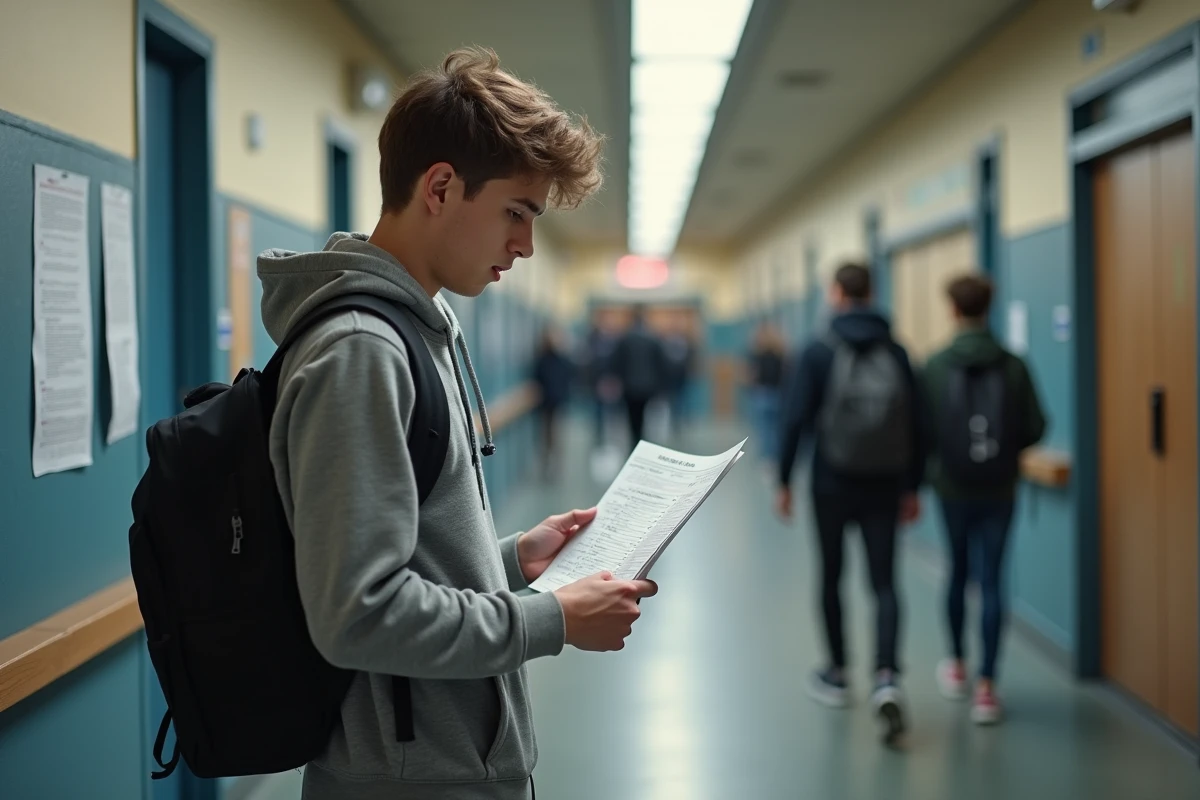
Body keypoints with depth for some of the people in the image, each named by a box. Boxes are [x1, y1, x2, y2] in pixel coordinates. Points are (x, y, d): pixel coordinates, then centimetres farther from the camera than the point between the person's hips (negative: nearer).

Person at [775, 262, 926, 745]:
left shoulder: (818, 353, -6)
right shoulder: (896, 353, 3)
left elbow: (796, 421, -9)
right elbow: (917, 425, 5)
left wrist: (784, 481, 0)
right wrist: (912, 487, 12)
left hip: (833, 483, -2)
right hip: (884, 487, 2)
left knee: (831, 577, 14)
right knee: (884, 582, 3)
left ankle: (838, 675, 26)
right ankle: (886, 678, -15)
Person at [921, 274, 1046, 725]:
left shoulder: (935, 367, -9)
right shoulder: (1013, 366, -7)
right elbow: (1035, 429, -6)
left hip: (953, 487, 0)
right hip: (999, 489, 0)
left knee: (958, 572, 19)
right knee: (991, 581, 2)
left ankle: (957, 668, 34)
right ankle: (986, 689, -1)